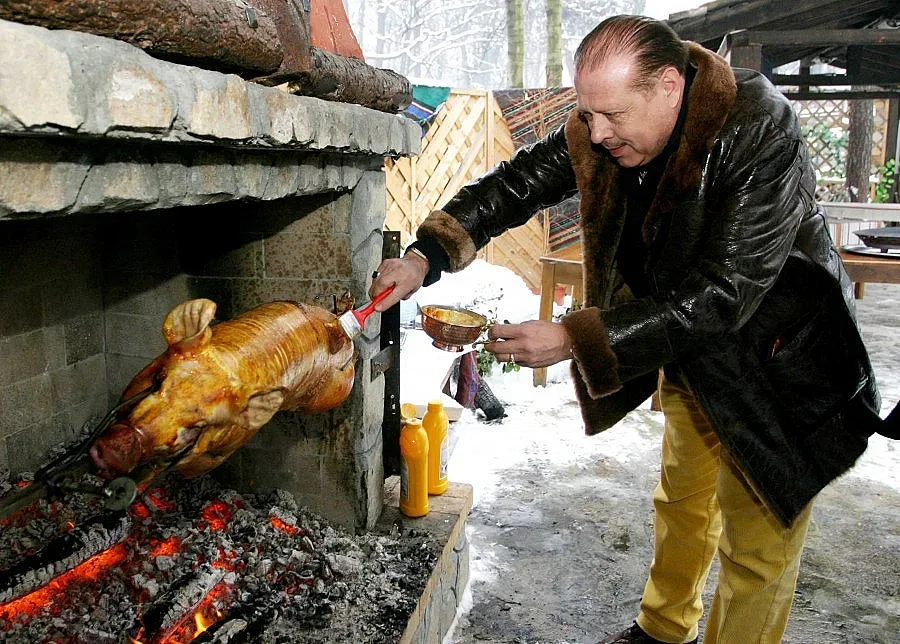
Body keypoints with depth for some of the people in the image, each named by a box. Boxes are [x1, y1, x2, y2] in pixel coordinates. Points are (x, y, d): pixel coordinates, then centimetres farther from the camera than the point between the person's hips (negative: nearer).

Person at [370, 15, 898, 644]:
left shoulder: (761, 136, -33)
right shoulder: (598, 133, -14)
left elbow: (722, 297, -37)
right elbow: (517, 183, -3)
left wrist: (575, 339, -40)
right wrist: (426, 256, -17)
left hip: (774, 366, -6)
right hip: (690, 358, 7)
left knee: (757, 543, 4)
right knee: (681, 504, 23)